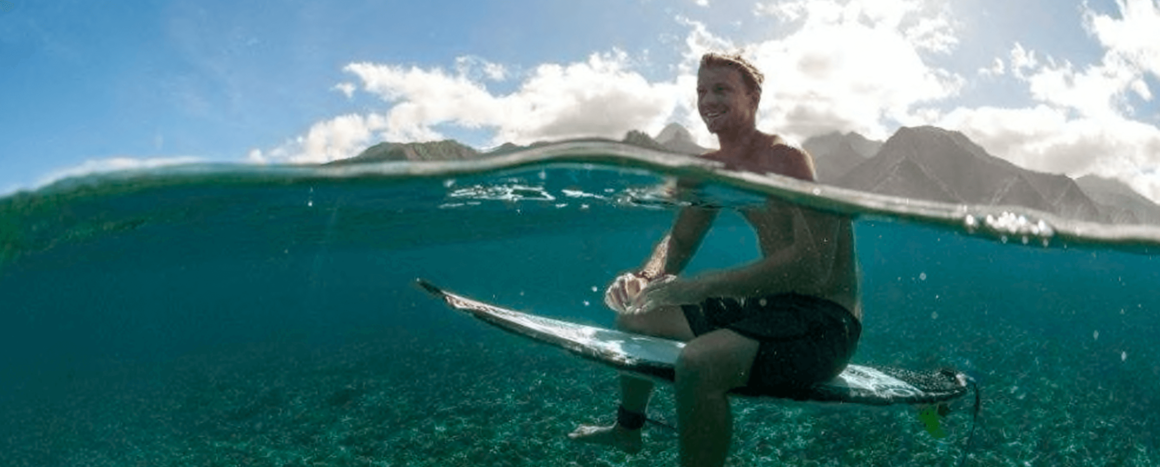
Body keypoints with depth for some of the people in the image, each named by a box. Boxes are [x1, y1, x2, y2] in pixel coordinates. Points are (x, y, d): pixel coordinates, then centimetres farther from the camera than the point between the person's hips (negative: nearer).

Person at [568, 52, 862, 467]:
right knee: (635, 313, 18)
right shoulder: (712, 169, 6)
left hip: (825, 320, -9)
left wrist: (700, 286, -33)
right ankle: (628, 427, 41)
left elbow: (813, 262, -29)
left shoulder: (788, 159, -20)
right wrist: (644, 280, -11)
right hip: (768, 306, 9)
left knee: (699, 362, -37)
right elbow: (678, 242, 12)